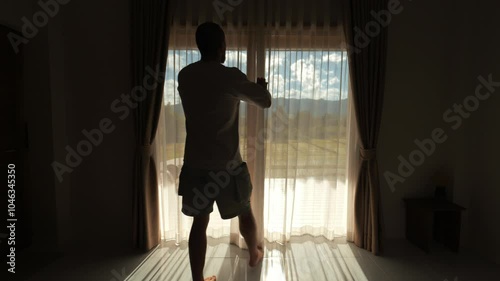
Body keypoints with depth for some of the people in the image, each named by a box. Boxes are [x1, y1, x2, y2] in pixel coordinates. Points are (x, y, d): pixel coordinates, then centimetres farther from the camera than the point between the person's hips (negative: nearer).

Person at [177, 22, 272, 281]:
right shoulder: (230, 76, -13)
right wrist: (261, 86, 21)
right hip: (227, 164, -3)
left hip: (195, 163, 4)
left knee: (199, 222, 13)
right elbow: (265, 102, -1)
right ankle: (254, 254, 45)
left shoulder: (184, 76, 3)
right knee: (244, 211, 21)